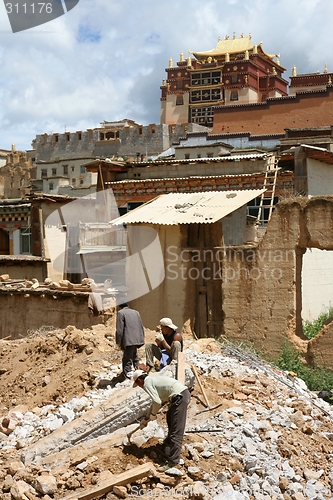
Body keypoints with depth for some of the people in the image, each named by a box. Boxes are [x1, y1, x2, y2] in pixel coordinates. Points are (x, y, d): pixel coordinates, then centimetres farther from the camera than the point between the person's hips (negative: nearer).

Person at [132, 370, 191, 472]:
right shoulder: (153, 379, 24)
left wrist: (152, 415, 3)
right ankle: (169, 442, 54)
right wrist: (146, 420, 36)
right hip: (184, 392, 10)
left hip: (179, 397, -10)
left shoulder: (147, 383, -4)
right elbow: (158, 401, 32)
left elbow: (157, 402, -16)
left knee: (176, 431, -8)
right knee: (170, 417, 33)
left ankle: (173, 461, -7)